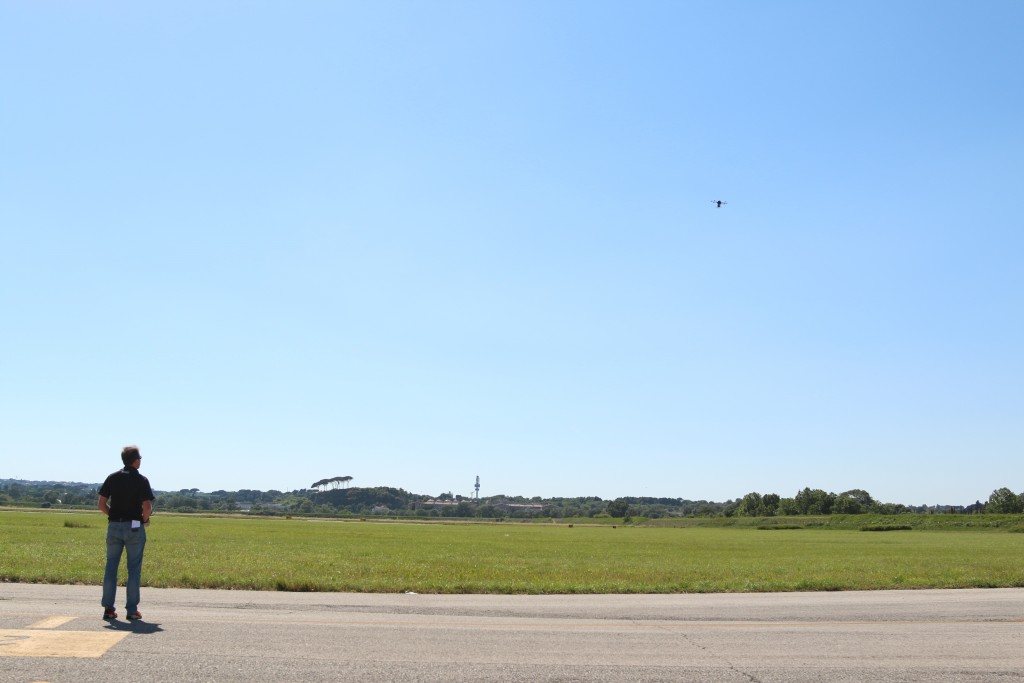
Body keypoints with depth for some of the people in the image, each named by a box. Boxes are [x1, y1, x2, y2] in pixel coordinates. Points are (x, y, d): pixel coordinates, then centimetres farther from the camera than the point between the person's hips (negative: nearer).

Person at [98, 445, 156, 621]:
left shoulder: (112, 478, 5)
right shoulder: (141, 480, -8)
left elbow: (102, 504, 3)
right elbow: (147, 507, -16)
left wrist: (113, 515, 15)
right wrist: (145, 519, 3)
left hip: (114, 526, 4)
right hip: (134, 527, -4)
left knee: (111, 566, 9)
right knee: (134, 568, 3)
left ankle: (108, 608, 9)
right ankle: (132, 609, 4)